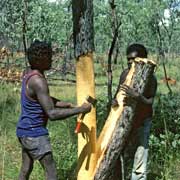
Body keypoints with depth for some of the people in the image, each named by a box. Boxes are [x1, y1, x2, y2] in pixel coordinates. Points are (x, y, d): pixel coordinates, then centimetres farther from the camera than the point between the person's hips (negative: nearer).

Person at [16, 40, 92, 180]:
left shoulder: (28, 73, 6)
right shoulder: (38, 81, -24)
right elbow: (52, 114, -27)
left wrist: (66, 104, 4)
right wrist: (80, 110, -21)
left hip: (25, 131, 10)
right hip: (35, 133, -10)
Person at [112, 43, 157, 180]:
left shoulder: (150, 78, -11)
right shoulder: (125, 74, 3)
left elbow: (150, 103, -19)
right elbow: (118, 94, 8)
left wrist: (136, 96, -38)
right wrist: (115, 101, -15)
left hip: (141, 123, -5)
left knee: (139, 167, -6)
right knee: (123, 159, 12)